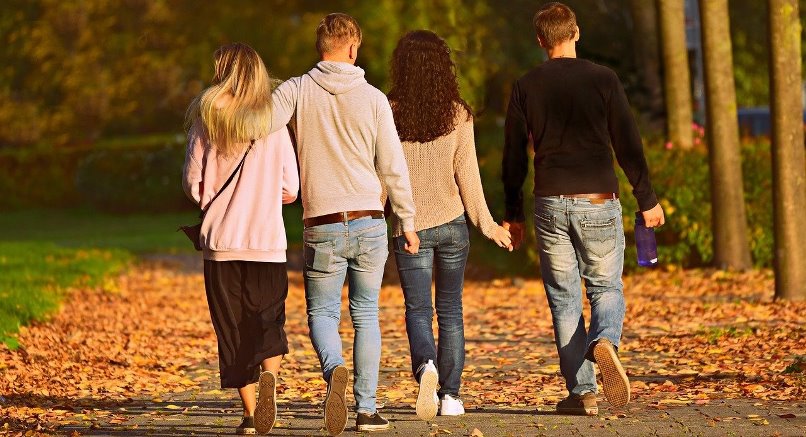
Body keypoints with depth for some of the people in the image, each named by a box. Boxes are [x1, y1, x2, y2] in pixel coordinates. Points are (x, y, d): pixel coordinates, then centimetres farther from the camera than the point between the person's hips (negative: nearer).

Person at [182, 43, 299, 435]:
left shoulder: (206, 122, -1)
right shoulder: (273, 123, 1)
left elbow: (193, 184, -2)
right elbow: (290, 189, 2)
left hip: (221, 241, 0)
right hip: (268, 241, 0)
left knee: (232, 328, 7)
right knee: (268, 322, 8)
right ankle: (268, 374, -21)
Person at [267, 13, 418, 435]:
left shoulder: (297, 90, -2)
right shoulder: (373, 98, -1)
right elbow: (393, 166, 1)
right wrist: (407, 221, 12)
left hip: (322, 226, -1)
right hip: (370, 224, 1)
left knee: (322, 312, 8)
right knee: (366, 314, 12)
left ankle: (334, 369, -23)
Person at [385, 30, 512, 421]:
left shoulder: (389, 113, -7)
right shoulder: (457, 114, -5)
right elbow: (466, 174, -3)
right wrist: (486, 224, 5)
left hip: (409, 226, -1)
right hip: (452, 222, 1)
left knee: (418, 310, 3)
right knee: (450, 310, 11)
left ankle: (425, 366, -26)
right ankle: (450, 395, 11)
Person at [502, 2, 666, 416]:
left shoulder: (525, 87, 3)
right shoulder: (603, 79, -2)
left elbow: (513, 157, 6)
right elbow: (628, 144, -2)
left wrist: (512, 214, 15)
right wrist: (647, 199, 7)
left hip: (550, 204, 1)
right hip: (599, 203, -1)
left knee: (563, 297, 9)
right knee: (606, 287, 11)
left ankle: (581, 392, 4)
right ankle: (604, 342, -22)